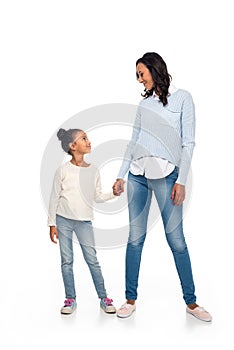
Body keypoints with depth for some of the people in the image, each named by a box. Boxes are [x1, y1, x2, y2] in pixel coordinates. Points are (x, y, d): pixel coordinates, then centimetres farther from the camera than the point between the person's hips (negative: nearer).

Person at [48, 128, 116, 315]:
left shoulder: (94, 170, 4)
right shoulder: (63, 170, -5)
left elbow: (97, 197, 10)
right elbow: (54, 198, -1)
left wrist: (113, 194, -8)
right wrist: (52, 224, -2)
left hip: (84, 221, 1)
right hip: (64, 220, -1)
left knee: (92, 260, 1)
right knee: (67, 261, 6)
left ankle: (103, 298, 11)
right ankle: (71, 299, 17)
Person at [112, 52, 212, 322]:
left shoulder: (182, 98, 2)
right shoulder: (144, 104, 16)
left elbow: (188, 143, -3)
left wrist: (181, 181, -10)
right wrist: (121, 176, 12)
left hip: (166, 175, -4)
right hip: (137, 175, 4)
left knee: (176, 239, -2)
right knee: (135, 238, 5)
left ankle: (191, 301, 13)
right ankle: (131, 299, 15)